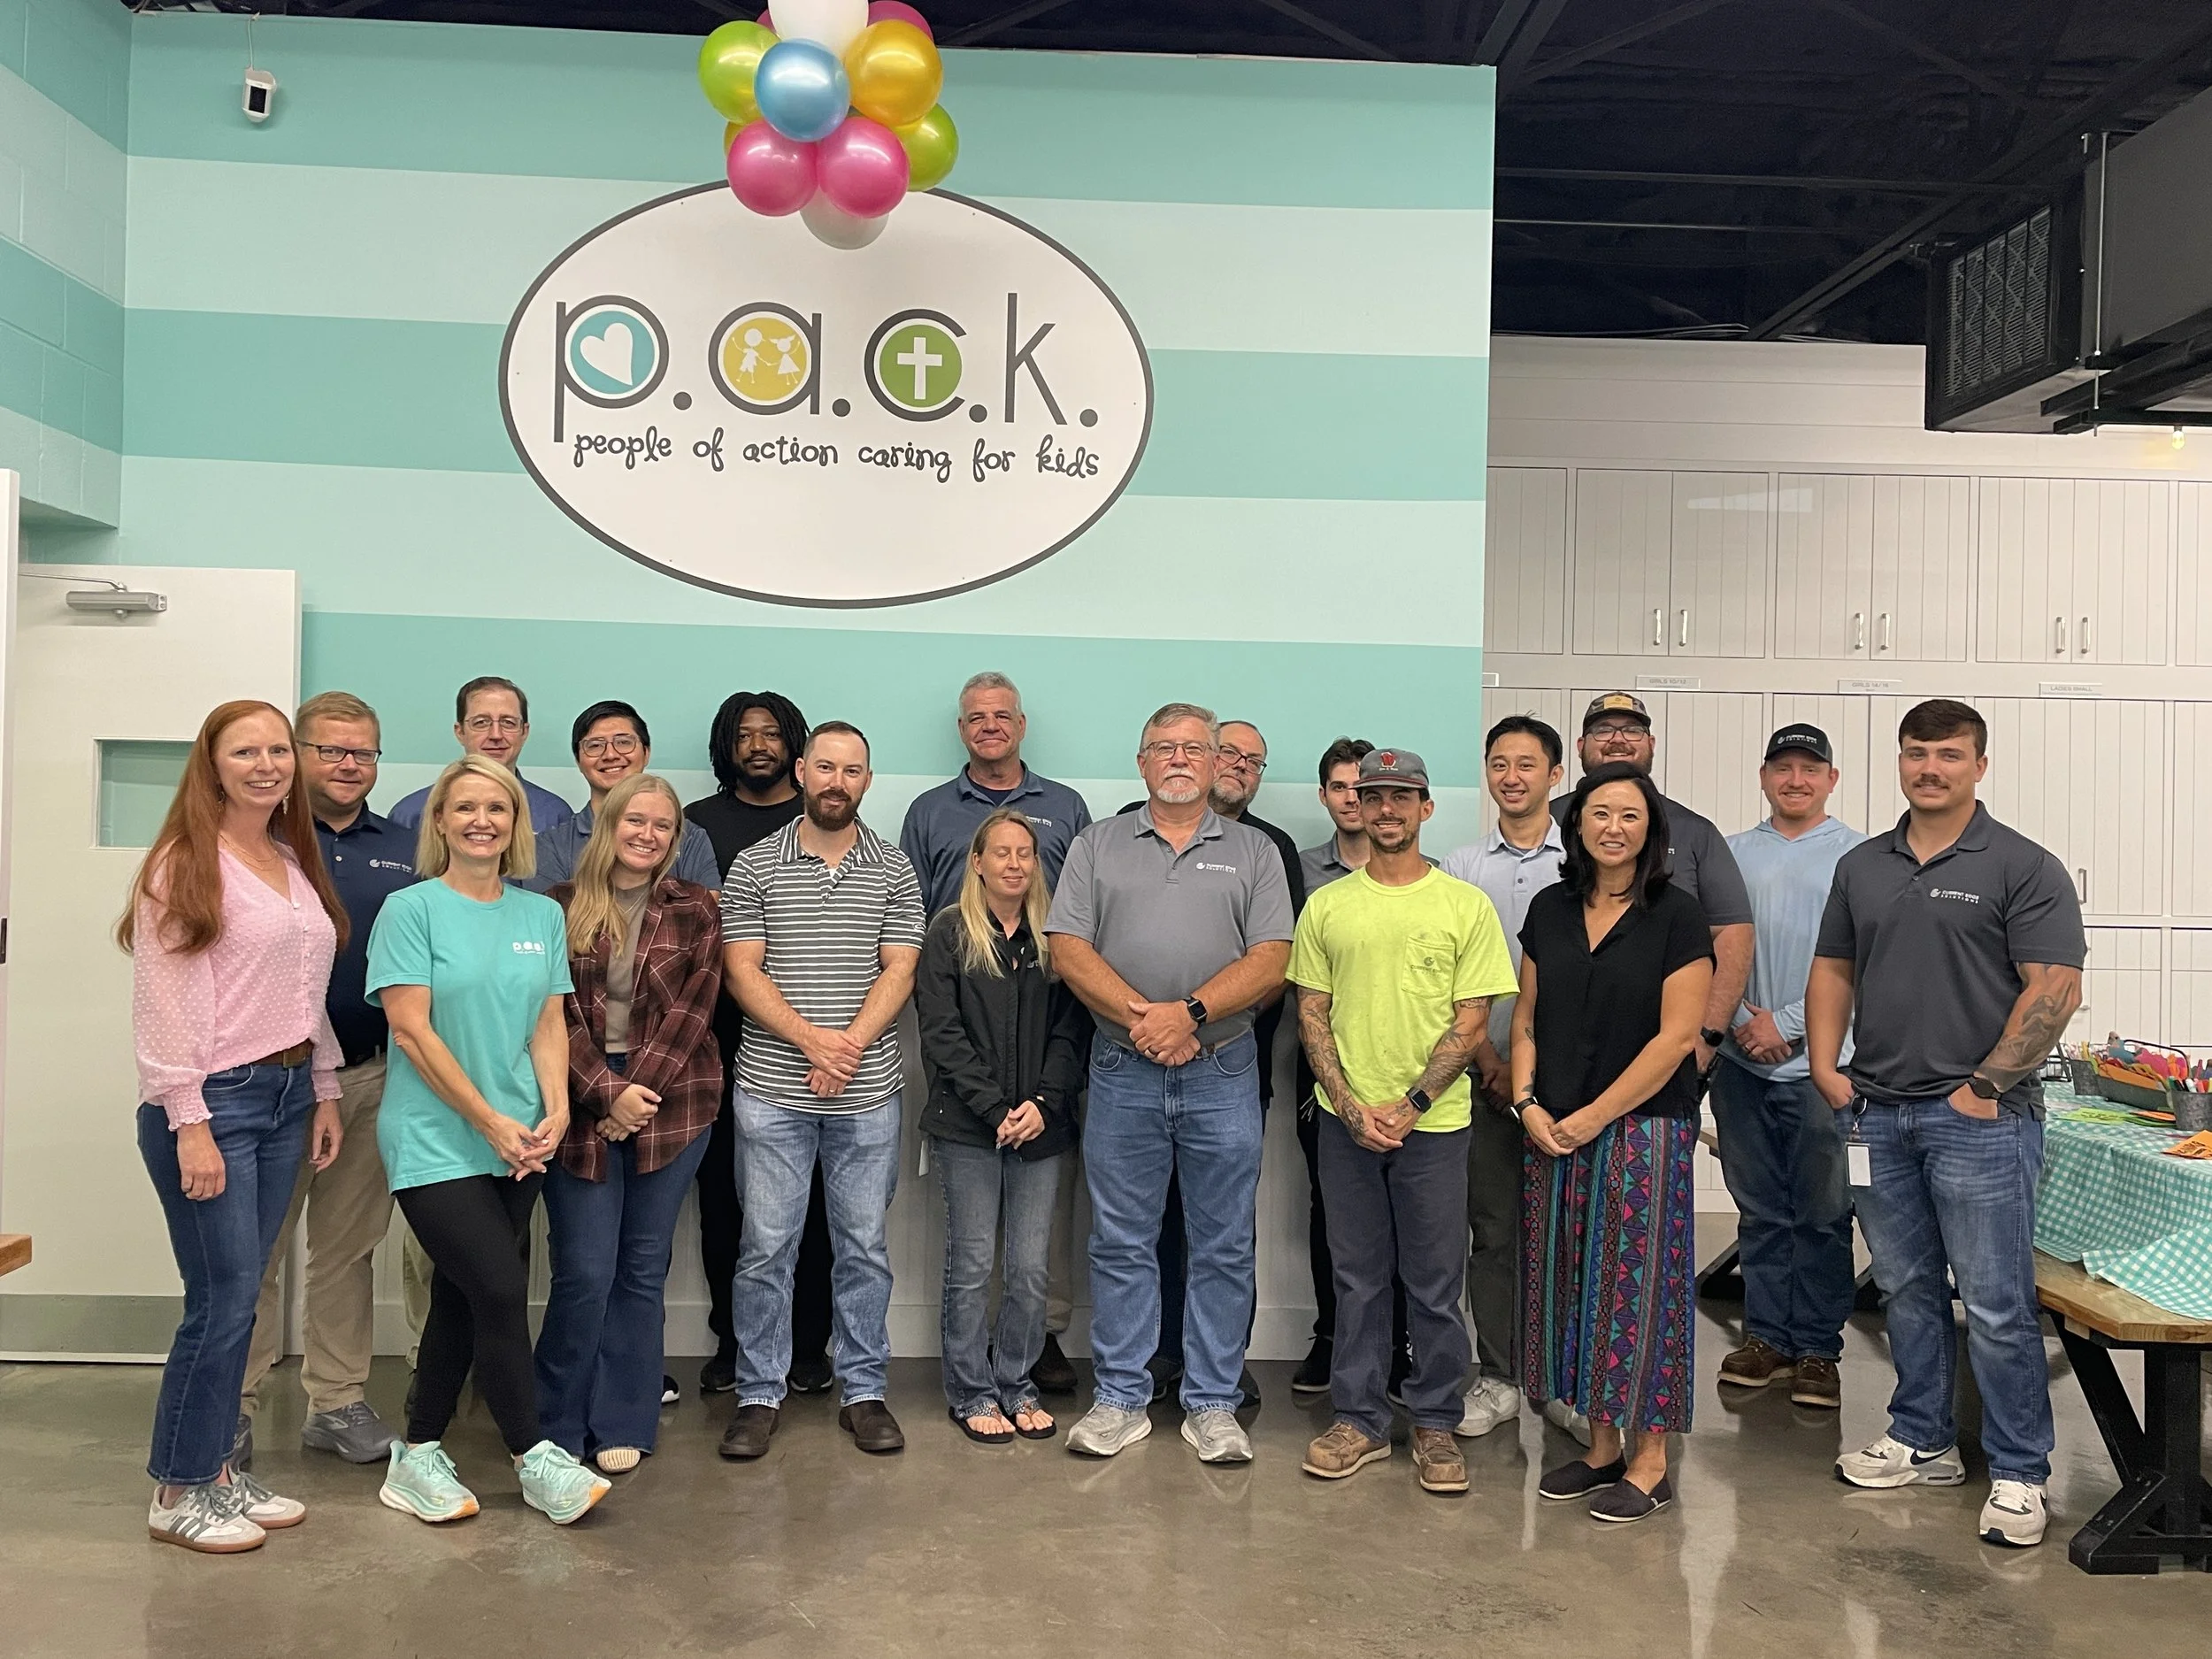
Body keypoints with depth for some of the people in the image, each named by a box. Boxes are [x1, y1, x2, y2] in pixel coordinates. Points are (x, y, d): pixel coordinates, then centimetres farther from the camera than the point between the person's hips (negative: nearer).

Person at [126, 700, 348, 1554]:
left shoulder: (295, 866, 13)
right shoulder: (185, 866, -8)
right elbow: (164, 1003, -13)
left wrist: (324, 1092, 14)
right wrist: (190, 1123, -17)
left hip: (286, 1096, 7)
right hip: (212, 1102, -7)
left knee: (237, 1297, 12)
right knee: (222, 1301, -3)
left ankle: (217, 1466, 23)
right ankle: (178, 1492, 12)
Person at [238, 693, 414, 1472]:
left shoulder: (405, 853, 9)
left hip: (371, 1077, 4)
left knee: (349, 1248, 12)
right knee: (256, 1250, 4)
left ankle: (339, 1402, 23)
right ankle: (235, 1406, 16)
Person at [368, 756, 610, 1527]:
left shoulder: (542, 915, 8)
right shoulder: (411, 910, -6)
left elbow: (549, 1024, 8)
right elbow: (412, 1031, -11)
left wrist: (555, 1111, -8)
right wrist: (491, 1122, -13)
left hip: (517, 1146, 5)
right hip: (435, 1140, -5)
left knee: (462, 1302, 11)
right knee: (501, 1290, -11)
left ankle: (418, 1456, 26)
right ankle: (535, 1458, 4)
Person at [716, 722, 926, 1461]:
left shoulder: (895, 870, 5)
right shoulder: (754, 866, 3)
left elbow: (899, 971, 0)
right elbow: (741, 972, -4)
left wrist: (850, 1046, -14)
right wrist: (812, 1038, -16)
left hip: (868, 1094, 1)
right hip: (772, 1090, -1)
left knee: (864, 1247, 9)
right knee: (766, 1247, 5)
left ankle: (864, 1392, 21)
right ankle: (760, 1395, 17)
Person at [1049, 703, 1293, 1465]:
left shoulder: (1254, 851, 8)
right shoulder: (1098, 845, 9)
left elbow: (1271, 962, -4)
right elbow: (1068, 948, -2)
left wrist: (1189, 1013, -16)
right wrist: (1141, 1016, -14)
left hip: (1223, 1076, 0)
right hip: (1122, 1074, 0)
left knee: (1223, 1248, 6)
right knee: (1120, 1243, 8)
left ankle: (1212, 1405, 18)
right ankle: (1120, 1400, 20)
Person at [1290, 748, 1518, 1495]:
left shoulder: (1466, 905, -1)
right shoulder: (1325, 907, 5)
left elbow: (1472, 1019, -3)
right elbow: (1311, 1015, 5)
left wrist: (1410, 1104, -12)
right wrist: (1351, 1105, -7)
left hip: (1434, 1122, -1)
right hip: (1347, 1120, 2)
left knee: (1435, 1284, 7)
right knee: (1358, 1278, 11)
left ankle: (1435, 1424, 22)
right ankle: (1359, 1420, 23)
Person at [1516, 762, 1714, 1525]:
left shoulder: (1676, 916, -6)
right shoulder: (1549, 910, 8)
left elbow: (1676, 1036, -11)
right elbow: (1526, 1020, 11)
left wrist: (1595, 1116, -12)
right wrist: (1528, 1104, -3)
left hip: (1644, 1128, -5)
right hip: (1555, 1135, 5)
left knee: (1638, 1286, 1)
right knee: (1573, 1285, 10)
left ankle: (1648, 1460, 15)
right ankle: (1600, 1445, 24)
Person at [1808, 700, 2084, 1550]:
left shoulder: (2023, 867, -5)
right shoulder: (1862, 866, 12)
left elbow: (2055, 989, -10)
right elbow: (1832, 971, 16)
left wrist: (1986, 1086, -13)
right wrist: (1826, 1069, 4)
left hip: (1978, 1118, -5)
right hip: (1878, 1113, 6)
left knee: (1997, 1304, -1)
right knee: (1907, 1290, 15)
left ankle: (2018, 1474, 12)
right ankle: (1921, 1441, 29)